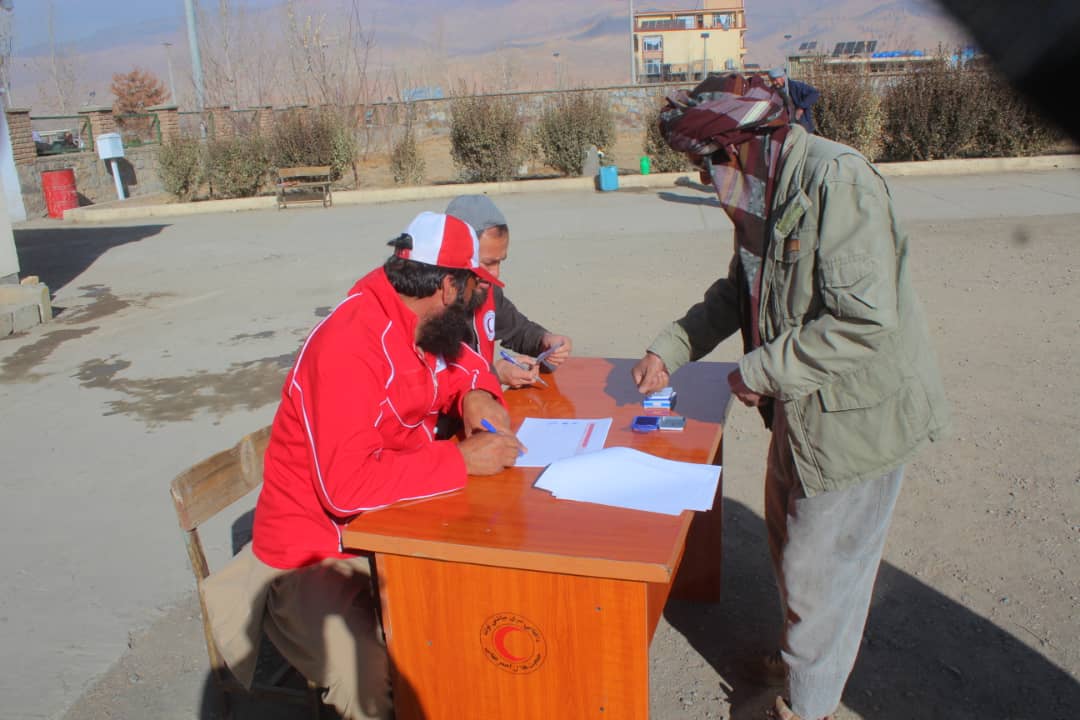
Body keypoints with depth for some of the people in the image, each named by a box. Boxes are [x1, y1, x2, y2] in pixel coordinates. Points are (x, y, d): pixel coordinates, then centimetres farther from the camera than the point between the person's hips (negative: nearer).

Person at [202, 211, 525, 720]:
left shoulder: (414, 323, 0)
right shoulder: (352, 346, -26)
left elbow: (461, 363, 19)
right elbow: (349, 484, -32)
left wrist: (476, 395, -4)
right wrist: (461, 459, -25)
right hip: (318, 558, -8)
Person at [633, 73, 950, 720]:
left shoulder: (838, 181, -24)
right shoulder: (764, 190, 5)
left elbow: (866, 320, -30)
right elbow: (740, 290, 18)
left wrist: (761, 371, -21)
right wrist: (670, 349, 10)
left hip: (856, 412, -9)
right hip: (801, 410, 9)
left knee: (818, 568, 5)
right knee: (789, 538, 24)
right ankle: (801, 656, 48)